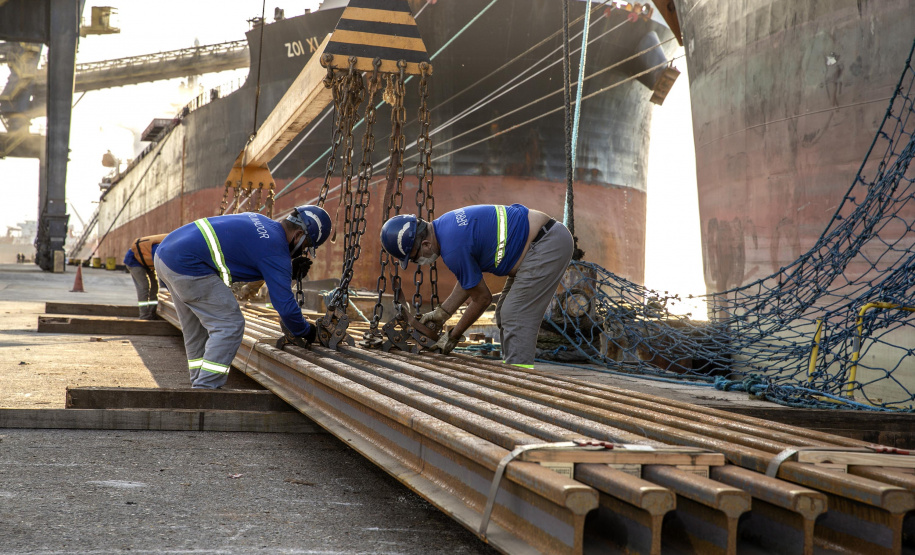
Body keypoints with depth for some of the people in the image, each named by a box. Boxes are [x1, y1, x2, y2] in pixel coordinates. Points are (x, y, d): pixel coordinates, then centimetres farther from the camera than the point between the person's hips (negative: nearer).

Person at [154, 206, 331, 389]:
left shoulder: (259, 221, 16)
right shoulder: (276, 249, -11)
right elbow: (285, 305, -10)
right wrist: (305, 331, 7)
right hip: (186, 265, -10)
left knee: (196, 329, 20)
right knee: (229, 325, -4)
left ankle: (199, 384, 24)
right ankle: (204, 389, -6)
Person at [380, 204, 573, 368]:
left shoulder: (453, 248, -24)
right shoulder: (444, 224, 6)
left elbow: (482, 298, -11)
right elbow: (470, 277, 18)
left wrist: (453, 337, 1)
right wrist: (442, 313, 16)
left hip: (547, 245, -11)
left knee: (515, 319, -12)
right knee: (505, 314, 15)